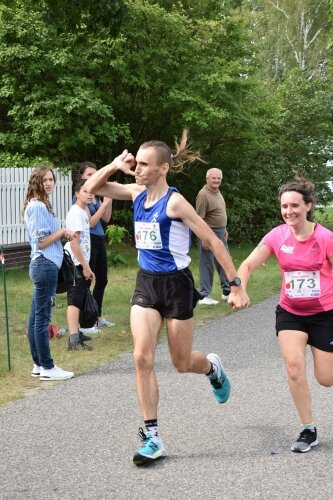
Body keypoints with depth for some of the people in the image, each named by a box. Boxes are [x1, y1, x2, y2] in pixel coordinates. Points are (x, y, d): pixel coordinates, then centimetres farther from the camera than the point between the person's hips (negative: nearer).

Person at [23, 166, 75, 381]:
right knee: (42, 318, -4)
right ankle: (47, 368, 0)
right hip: (45, 265, -10)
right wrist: (63, 232, -8)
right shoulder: (37, 206, -14)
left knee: (36, 317, 13)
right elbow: (40, 242, -16)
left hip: (45, 265, 10)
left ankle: (39, 364, 20)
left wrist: (63, 234, 3)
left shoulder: (42, 205, 15)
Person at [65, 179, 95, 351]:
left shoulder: (82, 211, 13)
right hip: (76, 263, -10)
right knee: (75, 300, -11)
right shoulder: (76, 212, -16)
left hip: (80, 263, 10)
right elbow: (74, 241, -21)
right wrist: (85, 266, -21)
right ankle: (73, 340, -13)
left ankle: (76, 332, 29)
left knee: (78, 299, 18)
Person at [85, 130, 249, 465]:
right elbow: (92, 188, 10)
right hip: (146, 285, 5)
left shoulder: (174, 202, -17)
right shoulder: (137, 193, 2)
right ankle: (152, 436, 0)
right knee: (142, 358, -7)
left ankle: (213, 367, 45)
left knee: (181, 363, 8)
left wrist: (236, 285, -15)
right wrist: (114, 165, -7)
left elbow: (213, 241, -15)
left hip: (176, 286, -5)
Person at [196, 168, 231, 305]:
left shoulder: (217, 192, 10)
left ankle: (227, 291, 28)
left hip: (221, 233, 9)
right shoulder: (203, 195, -18)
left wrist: (224, 230, 17)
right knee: (207, 264, -3)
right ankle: (204, 296, 4)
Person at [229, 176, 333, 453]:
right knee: (294, 365, -15)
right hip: (290, 313, 2)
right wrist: (237, 290, -28)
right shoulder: (277, 236, -10)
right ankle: (309, 430, 1)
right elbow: (248, 265, -10)